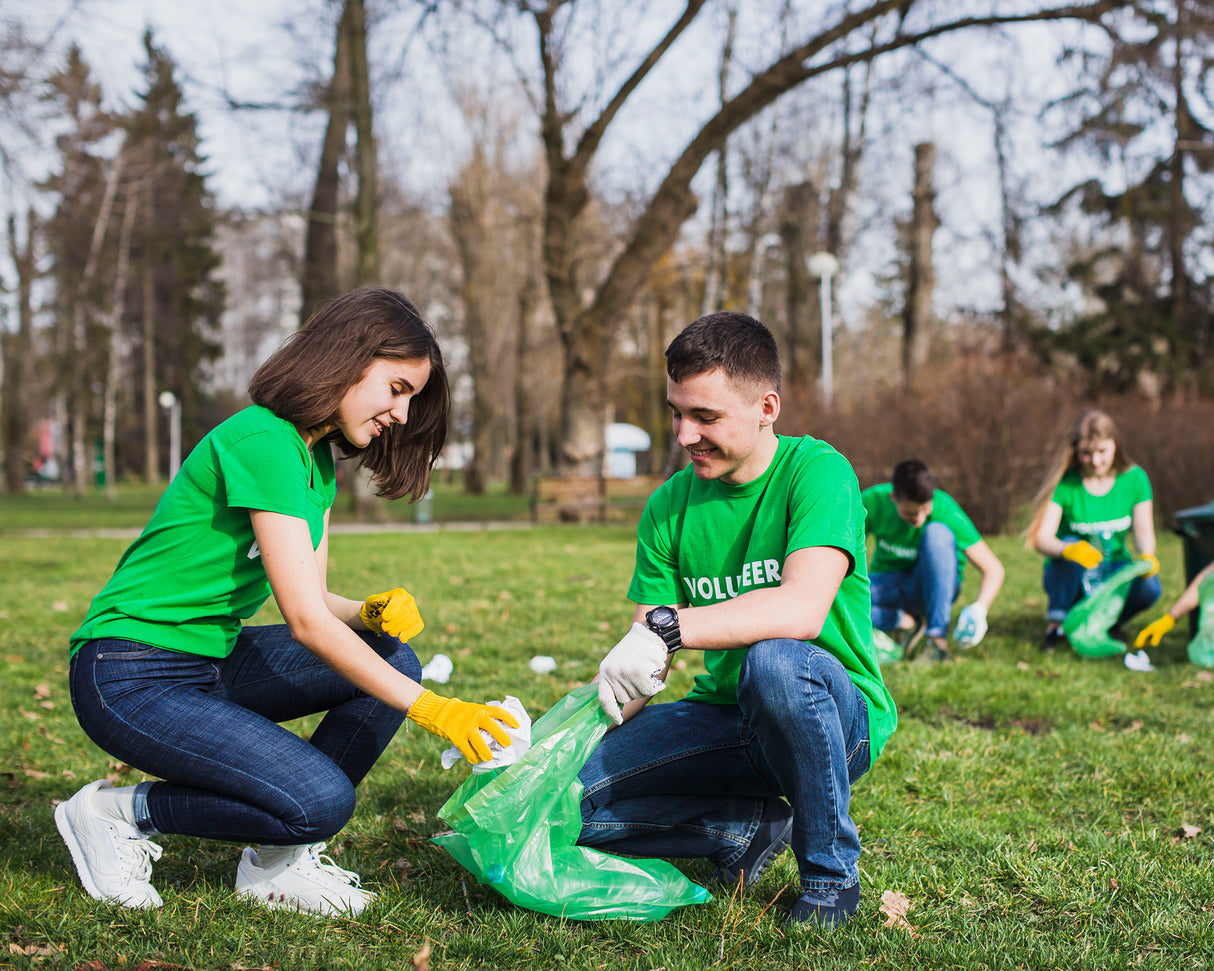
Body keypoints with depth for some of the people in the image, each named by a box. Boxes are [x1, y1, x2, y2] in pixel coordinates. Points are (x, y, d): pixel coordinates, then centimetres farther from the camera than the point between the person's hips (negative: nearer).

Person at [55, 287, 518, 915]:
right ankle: (117, 812, -3)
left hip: (213, 661, 10)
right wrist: (429, 709, -27)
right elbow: (305, 621, -26)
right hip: (130, 678, -10)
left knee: (393, 660, -4)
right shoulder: (261, 440, -22)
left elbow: (313, 601, 8)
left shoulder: (317, 461, 10)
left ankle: (276, 863, 4)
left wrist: (368, 613, -14)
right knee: (320, 799, -23)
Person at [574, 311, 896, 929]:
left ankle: (831, 871, -16)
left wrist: (668, 628, -37)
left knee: (772, 659, -40)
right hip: (723, 714, 5)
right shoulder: (669, 507, 2)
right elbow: (640, 667, 1)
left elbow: (802, 609, -32)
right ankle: (756, 827, 4)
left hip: (840, 716, -5)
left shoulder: (816, 472, -15)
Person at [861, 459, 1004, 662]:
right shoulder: (872, 502, -19)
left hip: (930, 588, -2)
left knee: (937, 531, -33)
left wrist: (979, 608, -40)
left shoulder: (946, 512, -23)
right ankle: (900, 619, 0)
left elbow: (993, 569, -23)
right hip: (885, 582, 2)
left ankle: (938, 639, -30)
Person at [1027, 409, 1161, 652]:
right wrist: (1068, 550, -45)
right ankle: (1056, 625, -17)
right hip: (1070, 576, -2)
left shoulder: (1134, 478, -4)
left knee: (1149, 587, -30)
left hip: (1115, 571, 2)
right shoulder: (1064, 484, -13)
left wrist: (1147, 557, -29)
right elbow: (1041, 538, -22)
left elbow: (1143, 530, -5)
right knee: (1072, 544, -35)